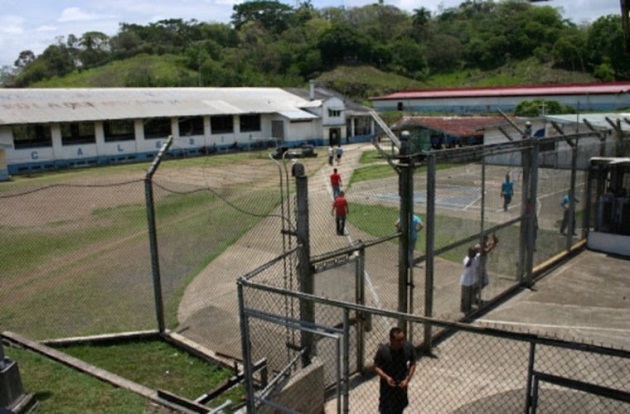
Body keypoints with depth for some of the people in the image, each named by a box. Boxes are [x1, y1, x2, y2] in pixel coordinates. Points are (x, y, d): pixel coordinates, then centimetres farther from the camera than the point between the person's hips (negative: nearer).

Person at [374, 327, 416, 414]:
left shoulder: (409, 347, -19)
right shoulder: (382, 350, -26)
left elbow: (412, 364, -4)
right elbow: (376, 367, -12)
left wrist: (407, 379, -14)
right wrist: (386, 377, -28)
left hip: (402, 384, 3)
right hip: (387, 385, -3)